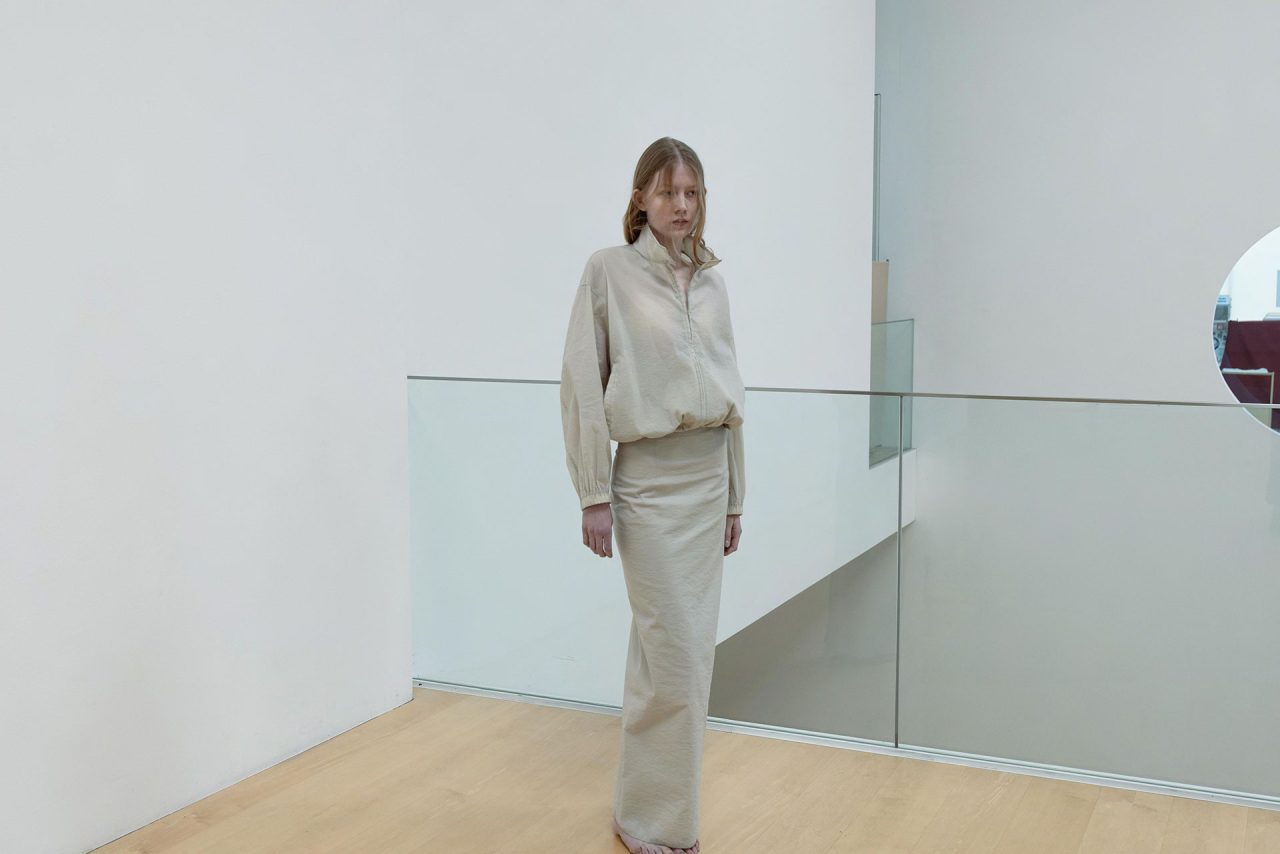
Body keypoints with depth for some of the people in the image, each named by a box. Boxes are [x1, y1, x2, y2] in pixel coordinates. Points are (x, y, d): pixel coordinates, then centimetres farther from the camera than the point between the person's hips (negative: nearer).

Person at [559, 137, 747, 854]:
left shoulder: (712, 282, 12)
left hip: (709, 477, 6)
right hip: (649, 478, -5)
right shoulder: (609, 271, -4)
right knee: (677, 659, -5)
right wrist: (594, 494, -10)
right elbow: (583, 387, -6)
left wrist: (734, 497, 13)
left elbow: (730, 390, 13)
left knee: (677, 653, 12)